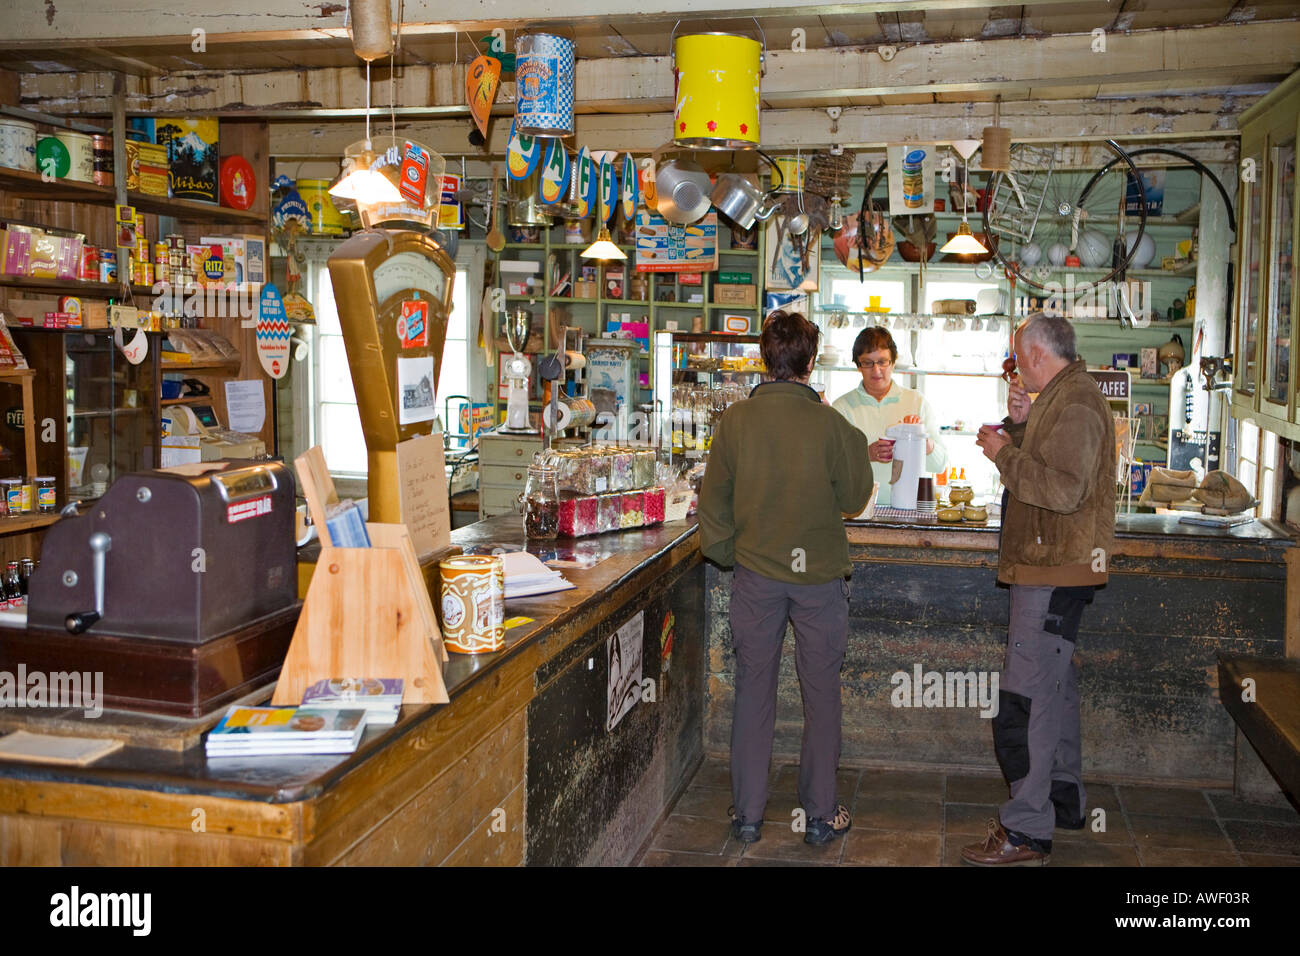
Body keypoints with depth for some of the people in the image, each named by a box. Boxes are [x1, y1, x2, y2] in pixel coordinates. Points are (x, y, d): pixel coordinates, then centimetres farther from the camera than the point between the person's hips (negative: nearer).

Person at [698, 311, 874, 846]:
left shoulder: (736, 420, -7)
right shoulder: (830, 424, -12)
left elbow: (713, 500, 0)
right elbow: (854, 498, -1)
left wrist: (726, 554, 13)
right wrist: (855, 446, 12)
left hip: (755, 573, 2)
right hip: (819, 572, -1)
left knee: (754, 691, 11)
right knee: (821, 692, 10)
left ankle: (747, 813, 17)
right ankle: (821, 815, 17)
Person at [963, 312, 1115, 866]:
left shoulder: (1074, 403, -16)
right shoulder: (1063, 396, 18)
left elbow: (1063, 489, -26)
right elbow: (1040, 464, 19)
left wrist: (1005, 452, -17)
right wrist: (1020, 425, 3)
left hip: (1053, 572, -11)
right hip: (1053, 568, 11)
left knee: (1025, 699, -11)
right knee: (1054, 686, 20)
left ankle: (1026, 832, -7)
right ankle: (1063, 800, 33)